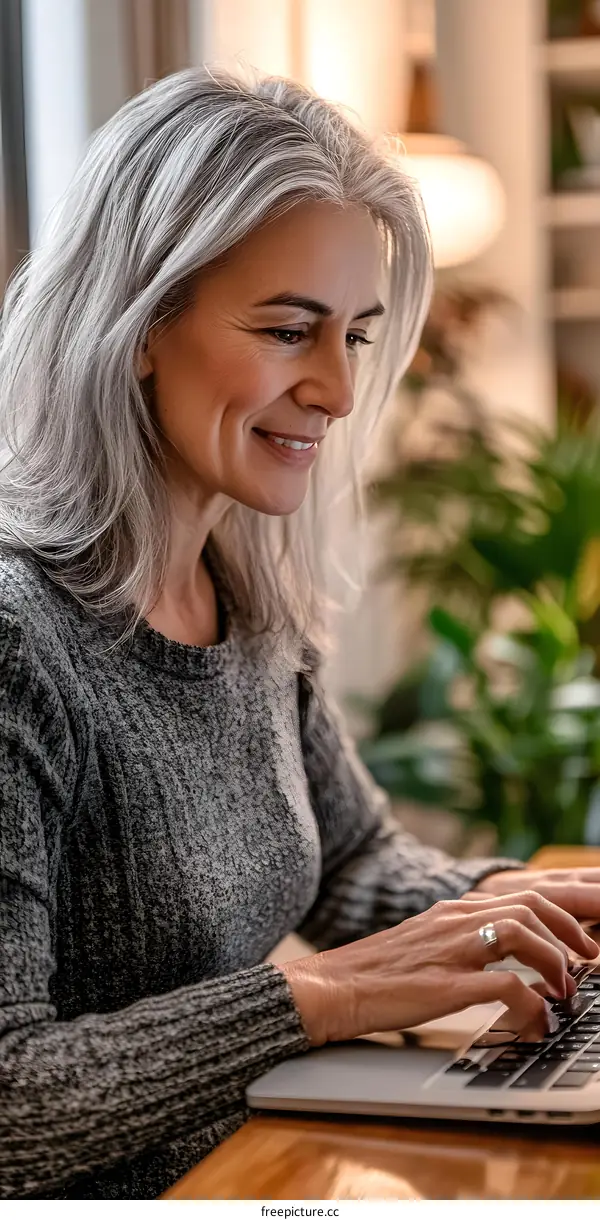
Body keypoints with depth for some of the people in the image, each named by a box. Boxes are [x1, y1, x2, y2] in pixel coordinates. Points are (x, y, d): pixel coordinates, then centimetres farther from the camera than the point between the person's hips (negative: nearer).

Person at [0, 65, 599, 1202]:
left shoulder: (253, 605, 4)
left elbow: (354, 861, 18)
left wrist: (499, 902, 0)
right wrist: (327, 996, -21)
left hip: (257, 1174, 7)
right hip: (105, 1201, -7)